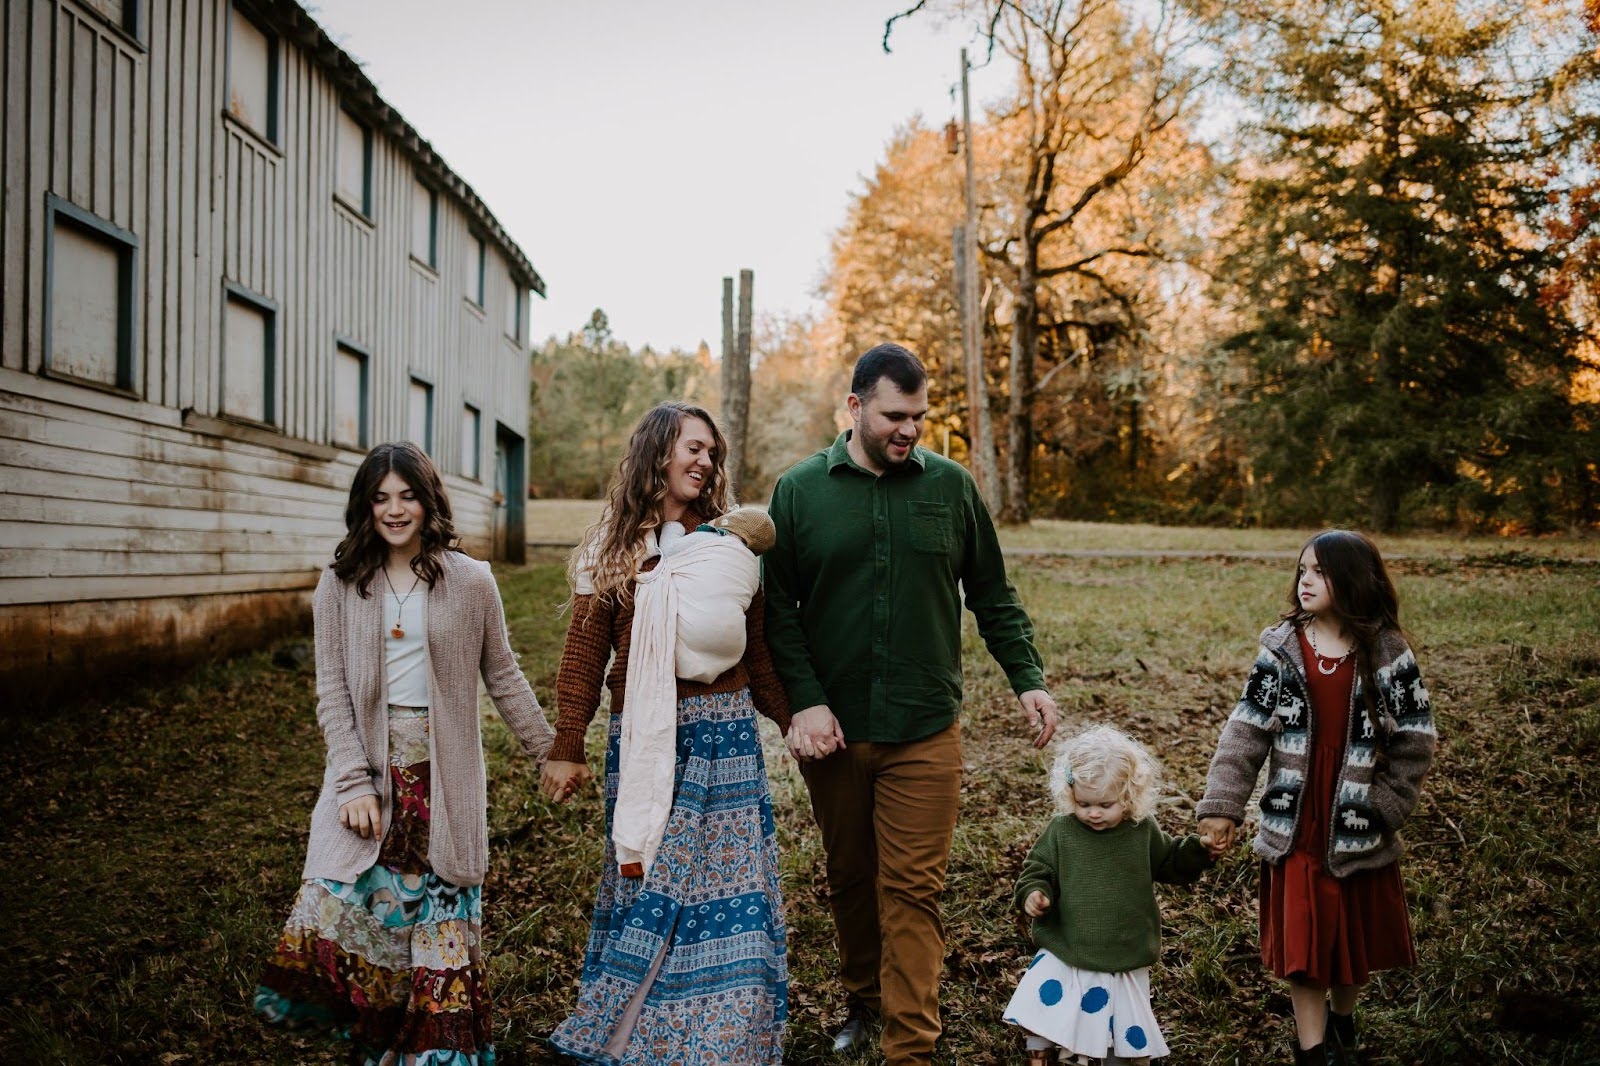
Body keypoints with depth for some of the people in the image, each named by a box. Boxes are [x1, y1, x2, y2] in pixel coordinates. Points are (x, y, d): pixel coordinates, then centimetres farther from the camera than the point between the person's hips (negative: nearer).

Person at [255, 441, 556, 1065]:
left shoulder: (470, 581, -1)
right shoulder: (341, 585, 2)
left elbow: (502, 676, 6)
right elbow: (332, 691, 0)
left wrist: (549, 751, 6)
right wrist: (354, 782, -9)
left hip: (444, 772, -1)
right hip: (369, 762, 1)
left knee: (439, 905, 3)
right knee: (342, 895, -6)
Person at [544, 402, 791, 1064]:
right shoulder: (613, 548, 5)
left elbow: (758, 650, 12)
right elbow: (584, 654, 3)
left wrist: (793, 719, 9)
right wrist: (566, 749, 1)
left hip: (722, 735, 1)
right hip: (643, 741, -1)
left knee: (726, 882, 2)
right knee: (645, 883, 3)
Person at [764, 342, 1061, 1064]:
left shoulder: (950, 486, 3)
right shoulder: (800, 490, 1)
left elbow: (993, 598, 9)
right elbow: (777, 607, -1)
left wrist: (1027, 679, 0)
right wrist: (805, 701, -10)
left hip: (925, 732, -1)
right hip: (831, 728, 1)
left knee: (913, 890, 0)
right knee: (849, 878, 16)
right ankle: (862, 999, 37)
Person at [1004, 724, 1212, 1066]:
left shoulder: (1143, 832, -3)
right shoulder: (1061, 832, -7)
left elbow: (1171, 864, 11)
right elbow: (1037, 870, -1)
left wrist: (1200, 849, -5)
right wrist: (1033, 894, -21)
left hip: (1126, 962, 1)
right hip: (1065, 956, -1)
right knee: (1041, 1024, 0)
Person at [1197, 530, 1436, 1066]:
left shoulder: (1388, 653, -7)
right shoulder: (1280, 649, -5)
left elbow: (1414, 741, -4)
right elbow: (1245, 731, -6)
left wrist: (1384, 808, -9)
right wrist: (1222, 805, -12)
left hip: (1359, 828, 0)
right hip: (1295, 827, 0)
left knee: (1357, 938, 17)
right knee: (1302, 942, 3)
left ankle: (1342, 1020, 42)